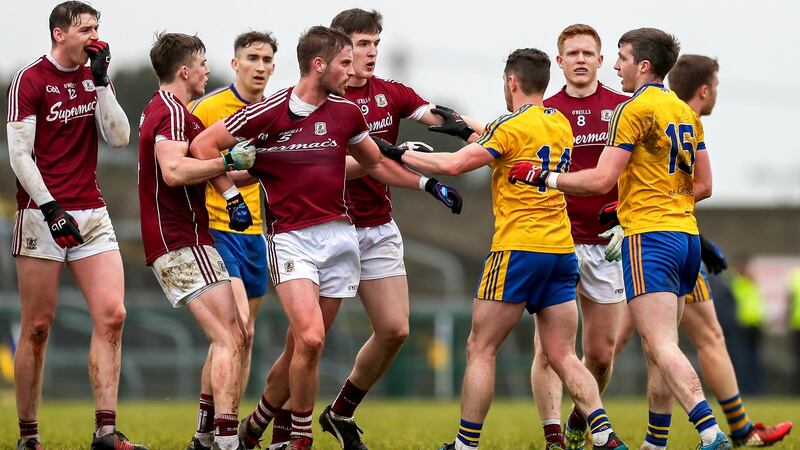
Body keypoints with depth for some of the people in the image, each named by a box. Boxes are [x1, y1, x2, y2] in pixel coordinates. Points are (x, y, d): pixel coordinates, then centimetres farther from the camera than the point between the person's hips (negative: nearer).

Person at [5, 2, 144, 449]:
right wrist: (51, 209, -15)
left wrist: (101, 81, -6)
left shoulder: (96, 78, 12)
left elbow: (119, 138, 2)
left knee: (112, 316, -8)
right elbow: (19, 154, -8)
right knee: (38, 328, -2)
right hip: (42, 215, -5)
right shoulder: (30, 81, -4)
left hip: (91, 214, 5)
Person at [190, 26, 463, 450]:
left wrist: (427, 183, 14)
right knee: (310, 339, -20)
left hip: (339, 236, 5)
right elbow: (203, 144, 0)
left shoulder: (346, 112, 7)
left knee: (300, 347, 5)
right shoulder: (268, 112, -8)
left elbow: (376, 164, 23)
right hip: (291, 237, -4)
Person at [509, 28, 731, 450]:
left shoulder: (634, 110, -9)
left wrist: (543, 177, -3)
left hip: (649, 236, -8)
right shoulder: (686, 112, 16)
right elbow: (702, 185, 17)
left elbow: (601, 180, -13)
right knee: (657, 350, 12)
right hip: (686, 234, 8)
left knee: (663, 347, -15)